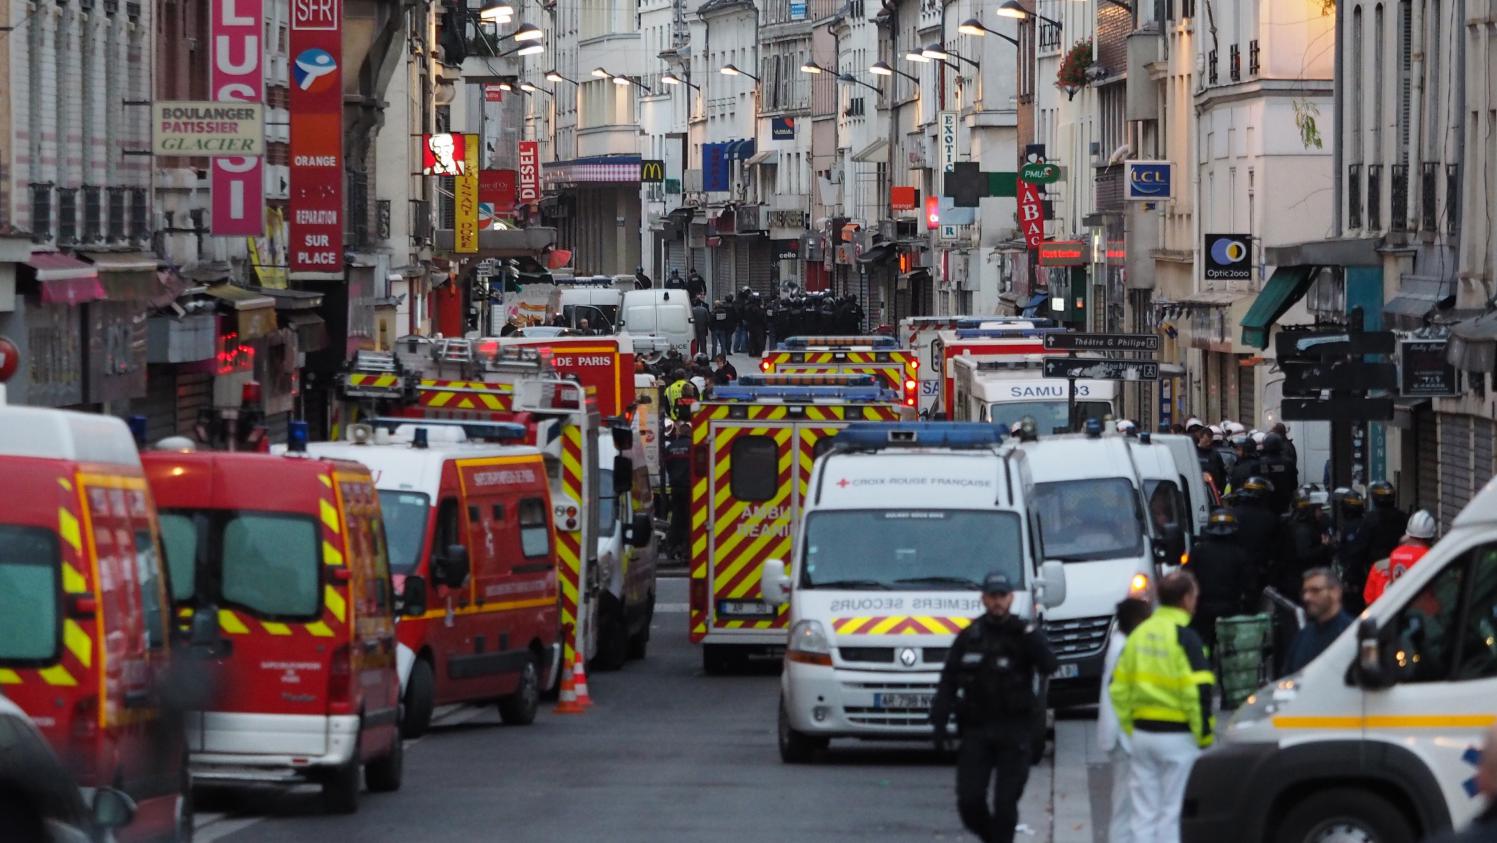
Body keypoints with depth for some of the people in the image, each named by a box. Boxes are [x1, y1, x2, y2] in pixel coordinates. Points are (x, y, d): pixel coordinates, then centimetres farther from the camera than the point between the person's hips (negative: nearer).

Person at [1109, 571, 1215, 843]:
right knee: (1174, 815, -3)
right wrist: (1204, 735, -11)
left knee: (1144, 814, 10)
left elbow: (1119, 687, 12)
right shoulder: (1184, 636, -12)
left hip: (1142, 735, 6)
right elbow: (1198, 690, -19)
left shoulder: (1140, 634, 9)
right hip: (1178, 737, -6)